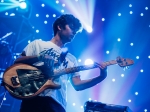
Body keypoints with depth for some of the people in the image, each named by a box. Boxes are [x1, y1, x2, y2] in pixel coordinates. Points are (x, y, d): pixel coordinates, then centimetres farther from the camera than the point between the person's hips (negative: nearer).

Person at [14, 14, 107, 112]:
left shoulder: (71, 59, 23)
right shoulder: (38, 44, 14)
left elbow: (77, 85, 14)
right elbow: (17, 62, 5)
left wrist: (101, 77, 1)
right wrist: (39, 57, -12)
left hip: (57, 104, 4)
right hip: (34, 99, -3)